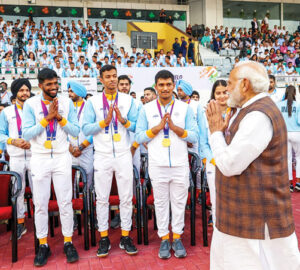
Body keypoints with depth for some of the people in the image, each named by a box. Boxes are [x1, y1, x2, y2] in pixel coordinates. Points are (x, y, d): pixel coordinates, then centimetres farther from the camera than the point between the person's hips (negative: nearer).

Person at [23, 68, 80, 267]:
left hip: (62, 158, 1)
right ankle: (43, 245, 18)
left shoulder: (67, 103, 2)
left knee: (65, 202, 3)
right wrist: (47, 118, -16)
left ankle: (68, 242, 16)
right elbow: (27, 134, -10)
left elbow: (76, 131, -1)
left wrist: (60, 117, -15)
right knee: (41, 204, 6)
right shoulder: (31, 104, -2)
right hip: (40, 159, 0)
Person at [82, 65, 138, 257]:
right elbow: (86, 129, -4)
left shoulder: (128, 100, 5)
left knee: (126, 197, 5)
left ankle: (125, 237, 17)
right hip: (102, 156, 0)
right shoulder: (93, 102, 3)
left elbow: (137, 126, 1)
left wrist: (124, 120, -17)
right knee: (102, 198, 5)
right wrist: (105, 121, -16)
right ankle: (104, 239, 16)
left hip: (124, 155, 1)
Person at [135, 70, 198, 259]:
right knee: (161, 202, 9)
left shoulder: (185, 108, 3)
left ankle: (177, 238, 22)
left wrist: (175, 127, -15)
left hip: (180, 164, 0)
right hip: (158, 165, 0)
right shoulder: (147, 109, 3)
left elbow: (194, 137, -3)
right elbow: (139, 137, -1)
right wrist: (158, 127, -13)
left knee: (179, 202, 8)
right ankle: (164, 239, 21)